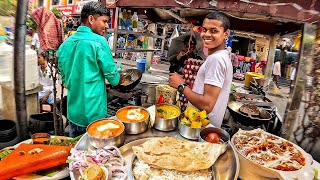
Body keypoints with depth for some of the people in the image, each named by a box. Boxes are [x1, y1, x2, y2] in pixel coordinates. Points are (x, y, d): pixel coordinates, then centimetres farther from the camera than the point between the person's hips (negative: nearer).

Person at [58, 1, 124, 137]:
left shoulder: (65, 44, 6)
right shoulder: (98, 41, -15)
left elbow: (64, 77, 14)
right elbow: (112, 75, -11)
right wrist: (119, 79, 10)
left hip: (73, 110, 7)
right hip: (94, 112, -6)